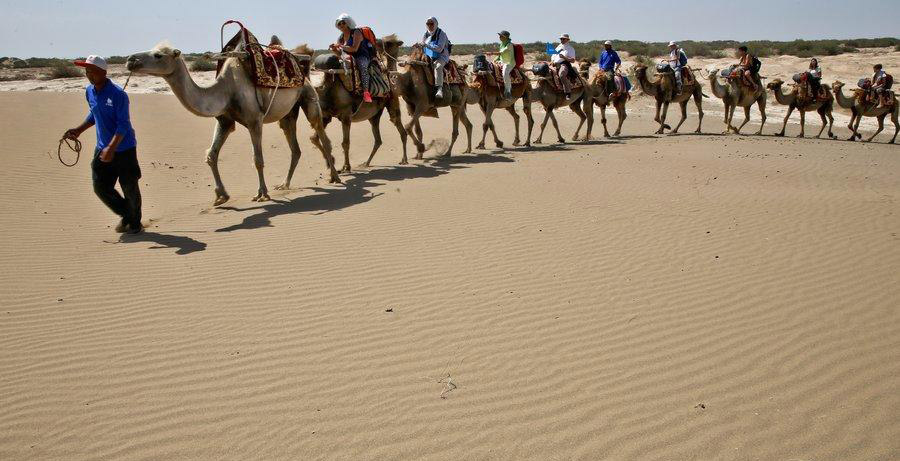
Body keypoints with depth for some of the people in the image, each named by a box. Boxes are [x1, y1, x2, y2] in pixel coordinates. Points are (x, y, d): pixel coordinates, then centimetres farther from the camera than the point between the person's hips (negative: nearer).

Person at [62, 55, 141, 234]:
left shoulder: (118, 94, -19)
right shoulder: (89, 91, 4)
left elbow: (123, 125, -22)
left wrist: (111, 148, -29)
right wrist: (78, 130, 12)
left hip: (124, 148, -7)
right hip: (102, 148, 7)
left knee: (129, 187, 3)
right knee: (101, 187, 6)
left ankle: (135, 222, 23)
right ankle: (125, 214, 28)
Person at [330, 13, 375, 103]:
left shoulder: (356, 33, -6)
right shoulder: (341, 38, 14)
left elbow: (354, 48, -20)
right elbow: (339, 54, 9)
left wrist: (341, 46, -23)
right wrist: (334, 49, -11)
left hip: (362, 56, -8)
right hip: (350, 59, 8)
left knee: (362, 65, -40)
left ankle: (366, 92, -48)